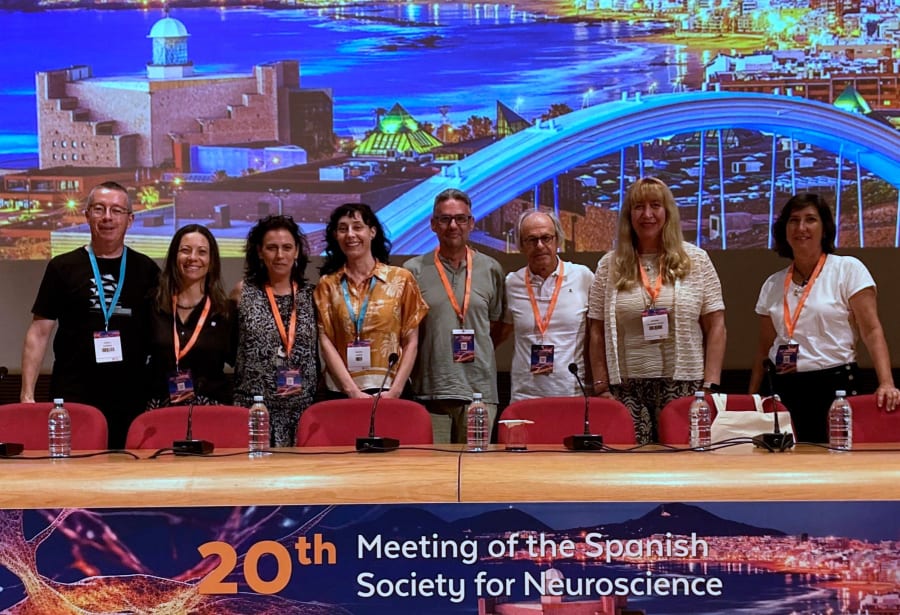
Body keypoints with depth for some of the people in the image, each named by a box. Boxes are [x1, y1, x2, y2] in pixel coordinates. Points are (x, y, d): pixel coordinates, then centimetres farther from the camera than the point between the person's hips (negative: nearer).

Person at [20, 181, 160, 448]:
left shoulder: (146, 270, 8)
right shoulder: (63, 268, 5)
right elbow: (40, 332, 4)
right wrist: (27, 393, -3)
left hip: (130, 399, 1)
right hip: (72, 398, -1)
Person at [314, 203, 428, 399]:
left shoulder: (401, 279, 5)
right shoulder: (327, 284, 7)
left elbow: (411, 342, 3)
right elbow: (326, 341, 0)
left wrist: (395, 391, -7)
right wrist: (353, 392, -10)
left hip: (389, 392, 0)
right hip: (342, 392, 0)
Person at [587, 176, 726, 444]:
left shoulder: (696, 261, 6)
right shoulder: (609, 266, 8)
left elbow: (715, 327, 4)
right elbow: (598, 333, 8)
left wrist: (710, 385, -3)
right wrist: (601, 387, 1)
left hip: (683, 386, 0)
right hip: (626, 389, 1)